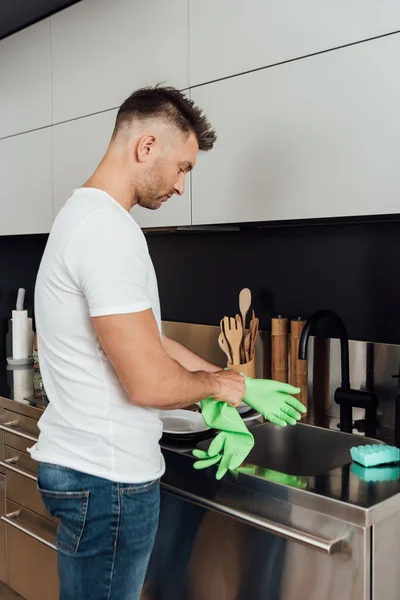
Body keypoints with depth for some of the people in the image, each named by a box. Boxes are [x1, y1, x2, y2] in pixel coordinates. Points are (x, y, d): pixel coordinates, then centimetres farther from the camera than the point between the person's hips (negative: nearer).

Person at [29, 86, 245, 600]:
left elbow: (147, 339, 15)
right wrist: (217, 384, -5)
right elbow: (149, 382, -26)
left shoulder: (84, 216, 11)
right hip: (108, 479, -10)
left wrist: (239, 385, 13)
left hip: (79, 461, 10)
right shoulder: (109, 229, -23)